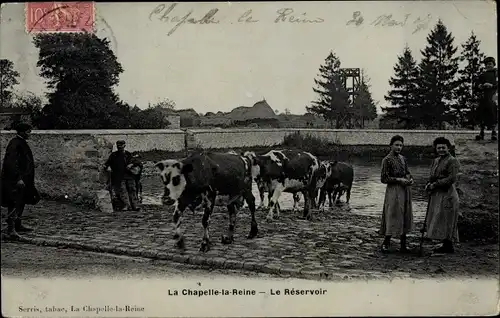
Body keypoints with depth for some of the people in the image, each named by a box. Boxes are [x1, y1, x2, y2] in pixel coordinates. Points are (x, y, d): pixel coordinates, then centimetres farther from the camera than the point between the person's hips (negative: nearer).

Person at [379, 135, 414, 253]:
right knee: (393, 216, -5)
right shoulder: (387, 160, -9)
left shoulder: (403, 158, 12)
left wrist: (410, 178, 1)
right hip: (394, 190, -7)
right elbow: (384, 179, -13)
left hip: (405, 190, 7)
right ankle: (385, 243, 8)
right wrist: (398, 180, -18)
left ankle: (403, 245, 18)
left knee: (405, 217, 10)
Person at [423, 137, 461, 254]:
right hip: (437, 195, 9)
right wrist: (429, 184, -2)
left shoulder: (452, 161, -10)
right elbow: (432, 177, 20)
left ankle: (448, 246, 4)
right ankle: (446, 245, 16)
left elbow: (452, 179, -18)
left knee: (445, 220, -4)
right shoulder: (436, 161, 15)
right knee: (438, 221, 10)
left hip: (447, 195, -9)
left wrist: (435, 184, -16)